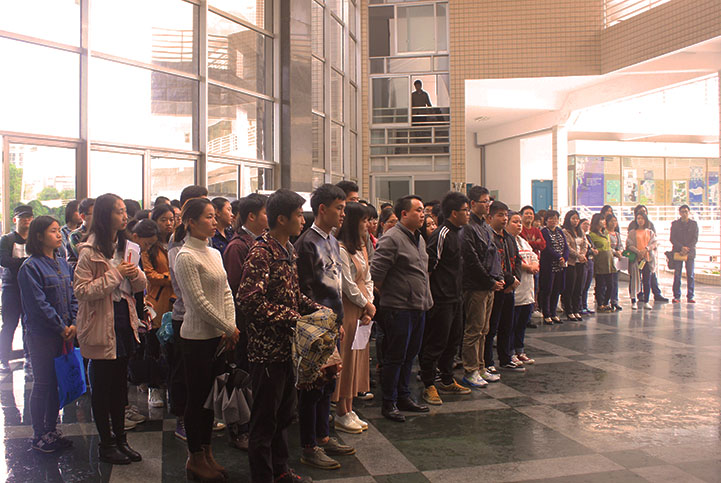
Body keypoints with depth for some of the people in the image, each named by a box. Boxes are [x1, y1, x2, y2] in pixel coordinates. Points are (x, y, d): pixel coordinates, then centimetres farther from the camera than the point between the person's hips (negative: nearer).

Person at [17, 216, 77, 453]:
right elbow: (38, 304, -16)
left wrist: (74, 324, -3)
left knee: (57, 382, 13)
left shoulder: (62, 263, 10)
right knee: (43, 384, 2)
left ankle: (52, 430, 26)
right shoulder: (31, 267, -12)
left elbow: (73, 295, 9)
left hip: (64, 333, 7)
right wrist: (61, 328, -13)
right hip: (42, 335, -6)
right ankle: (39, 436, 15)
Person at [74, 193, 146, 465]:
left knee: (120, 384, 15)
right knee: (102, 386, 5)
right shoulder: (90, 251, -13)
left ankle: (120, 439, 26)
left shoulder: (123, 246, 11)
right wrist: (115, 274, -21)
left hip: (124, 321, 7)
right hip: (102, 325, -7)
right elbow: (81, 290, -19)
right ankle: (106, 445, 17)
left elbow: (140, 286, 14)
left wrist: (135, 274, -8)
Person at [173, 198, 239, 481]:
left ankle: (206, 453, 26)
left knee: (210, 394, 15)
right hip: (196, 337, -8)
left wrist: (230, 326, -3)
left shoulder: (214, 254, 10)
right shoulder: (186, 257, -14)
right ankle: (195, 459, 17)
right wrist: (229, 329, -12)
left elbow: (226, 292, 10)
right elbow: (199, 301, -17)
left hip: (217, 336, 8)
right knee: (196, 397, 3)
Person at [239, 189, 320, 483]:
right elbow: (251, 299, -26)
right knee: (265, 418, 4)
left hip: (287, 346, 9)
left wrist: (316, 309, 6)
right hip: (268, 347, -9)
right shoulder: (261, 253, -17)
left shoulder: (288, 250, 12)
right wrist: (292, 318, -24)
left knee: (285, 414, 20)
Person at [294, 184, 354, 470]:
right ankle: (309, 448, 11)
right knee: (312, 385, 0)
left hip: (332, 324, 9)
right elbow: (305, 291, -16)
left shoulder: (332, 241, 13)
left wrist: (339, 320, 16)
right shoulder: (307, 243, -15)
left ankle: (323, 437, 29)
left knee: (327, 384, 16)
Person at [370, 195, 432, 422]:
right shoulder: (392, 238, -15)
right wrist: (388, 293, -5)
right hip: (399, 308, -9)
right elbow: (376, 272, -17)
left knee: (410, 355, 17)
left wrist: (425, 300, 18)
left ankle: (404, 397, 30)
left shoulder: (419, 239, 14)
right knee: (395, 357, 1)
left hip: (419, 307, 9)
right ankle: (389, 403, 12)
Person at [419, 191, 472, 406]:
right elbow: (428, 263, -21)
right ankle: (429, 386, 8)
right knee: (436, 342, -2)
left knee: (453, 340, 17)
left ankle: (447, 381, 30)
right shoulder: (442, 235, -18)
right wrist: (433, 288, -14)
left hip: (455, 297, 10)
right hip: (441, 299, -10)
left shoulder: (457, 234, 14)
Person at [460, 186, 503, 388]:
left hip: (490, 287, 9)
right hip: (475, 287, -9)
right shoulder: (468, 228, -13)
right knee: (474, 330, -3)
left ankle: (480, 368, 22)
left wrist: (499, 278, 8)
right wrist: (490, 282, -12)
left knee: (483, 330, 14)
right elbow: (472, 261, -17)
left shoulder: (486, 227, 17)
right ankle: (470, 371, 4)